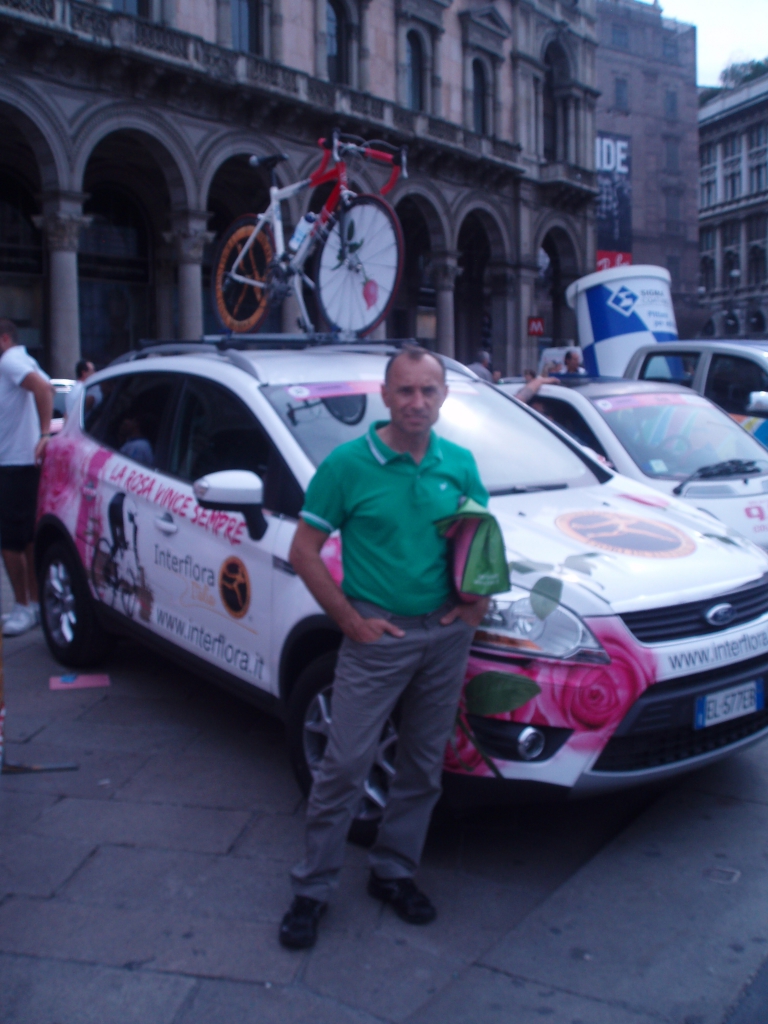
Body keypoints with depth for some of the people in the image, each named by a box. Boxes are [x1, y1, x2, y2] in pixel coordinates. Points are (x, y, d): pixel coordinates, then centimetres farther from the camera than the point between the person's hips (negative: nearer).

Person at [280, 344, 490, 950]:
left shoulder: (459, 464, 6)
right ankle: (313, 888, 17)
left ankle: (394, 872, 32)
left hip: (446, 634, 4)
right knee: (345, 765, 0)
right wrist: (351, 620, -9)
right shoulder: (349, 463, -7)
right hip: (377, 634, -4)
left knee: (424, 765, 13)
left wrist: (479, 598, 1)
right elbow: (304, 551, -5)